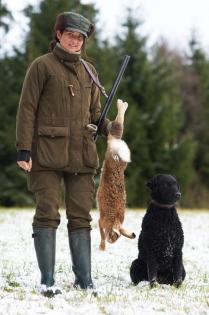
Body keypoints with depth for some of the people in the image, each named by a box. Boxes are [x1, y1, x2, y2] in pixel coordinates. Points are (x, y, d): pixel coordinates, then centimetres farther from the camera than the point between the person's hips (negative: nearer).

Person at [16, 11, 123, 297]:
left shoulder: (89, 71, 16)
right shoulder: (42, 66, 0)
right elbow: (27, 109, -4)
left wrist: (109, 127, 1)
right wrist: (23, 150, -12)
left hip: (81, 153, 5)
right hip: (47, 152, -5)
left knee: (81, 216, 3)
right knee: (47, 214, -6)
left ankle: (84, 280, 6)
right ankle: (47, 281, -4)